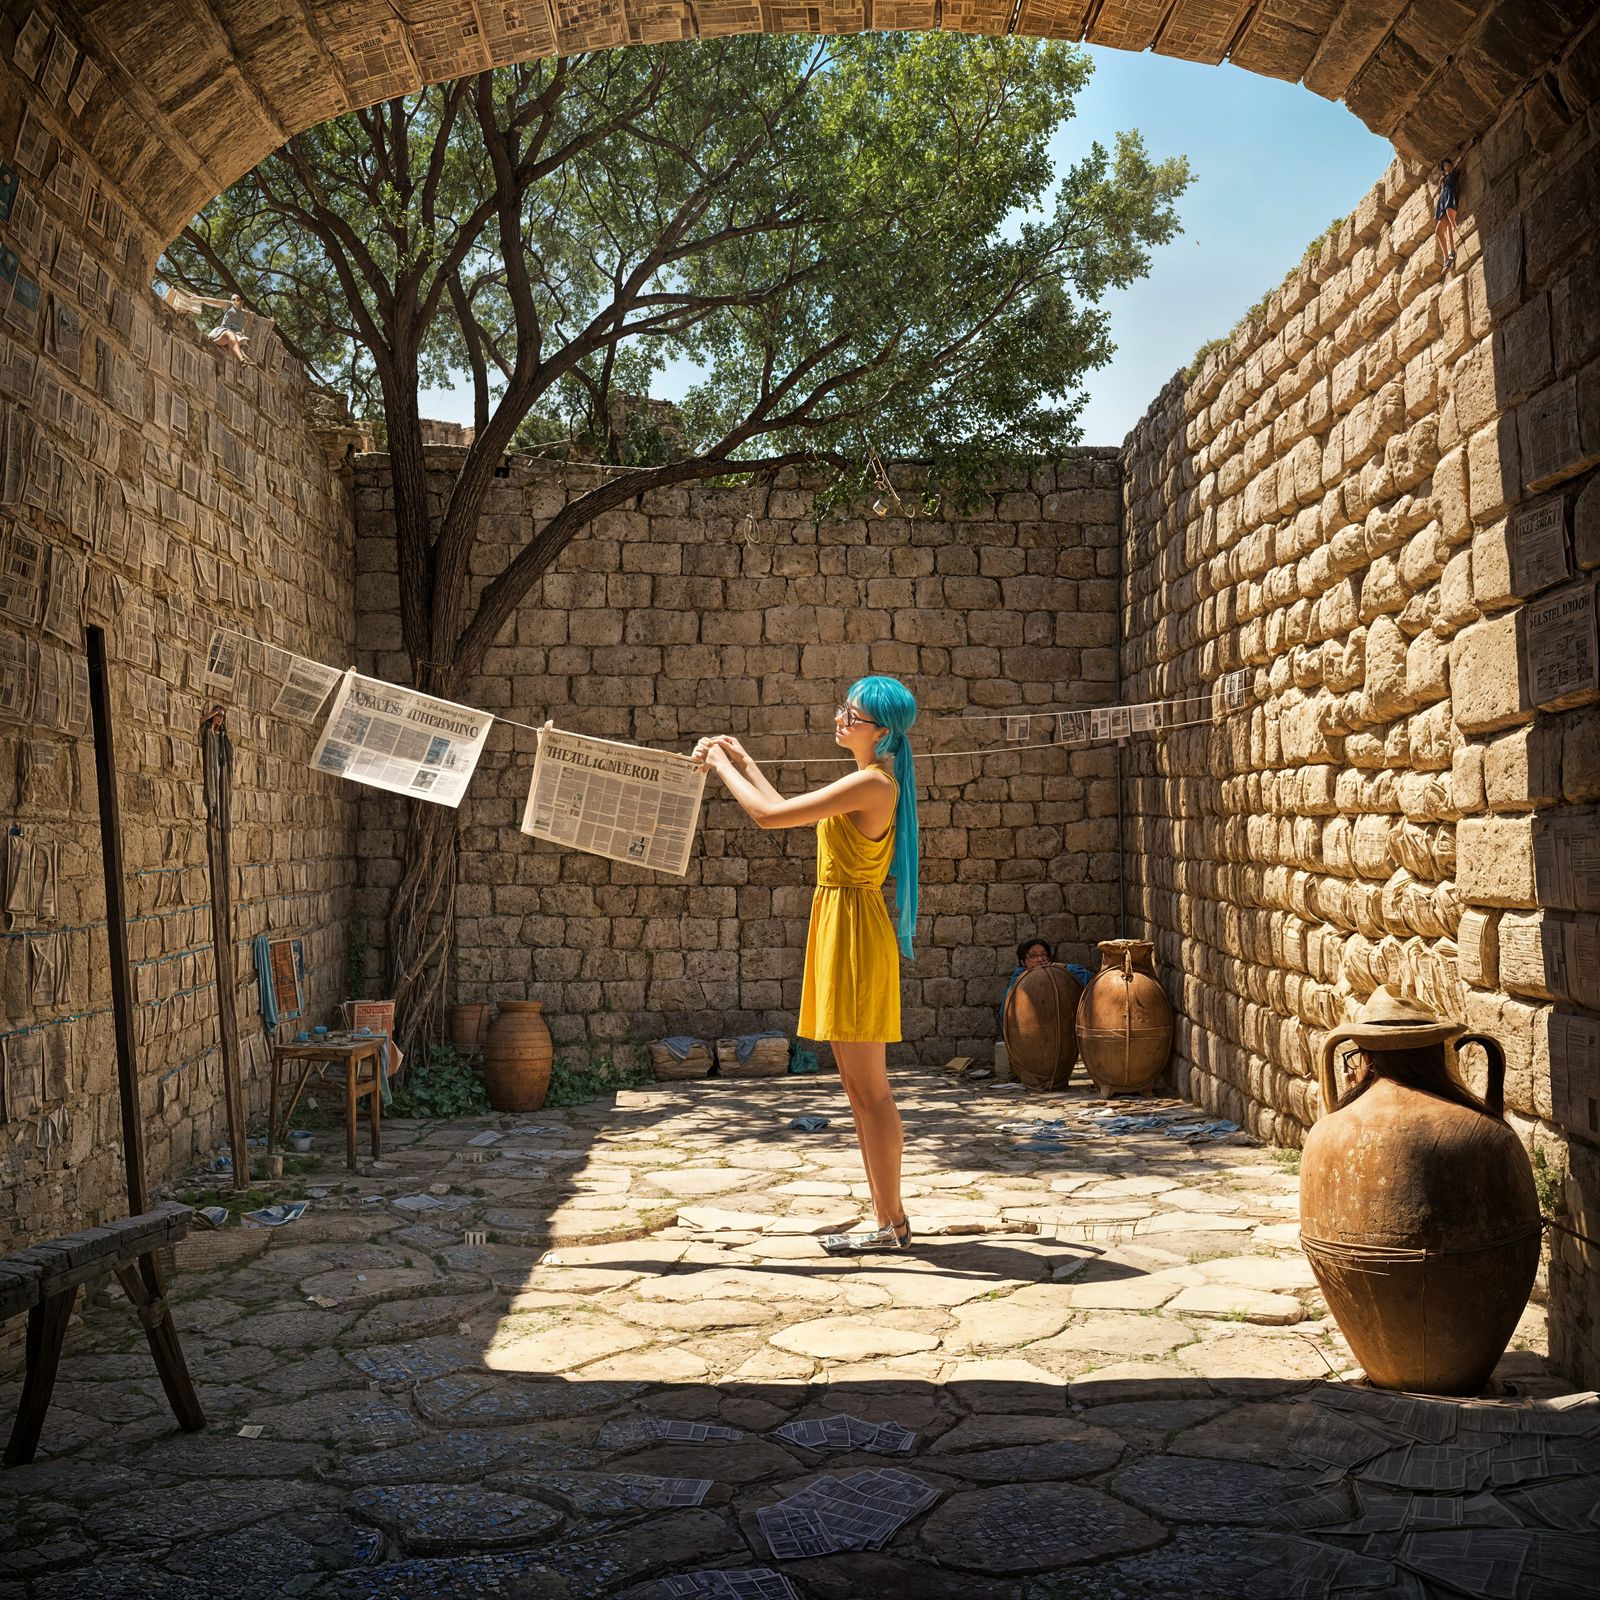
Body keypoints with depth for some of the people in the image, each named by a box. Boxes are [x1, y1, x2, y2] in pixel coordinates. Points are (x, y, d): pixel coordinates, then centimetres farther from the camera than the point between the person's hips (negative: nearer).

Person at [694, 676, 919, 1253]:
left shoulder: (870, 783, -16)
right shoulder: (874, 781, 15)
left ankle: (892, 1222, 3)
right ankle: (887, 1219, 18)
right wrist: (744, 762, 25)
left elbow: (768, 815, -18)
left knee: (868, 1088, -4)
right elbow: (788, 812, 24)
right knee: (863, 1087, 12)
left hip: (853, 929, -10)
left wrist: (721, 765, -4)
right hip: (840, 926, 10)